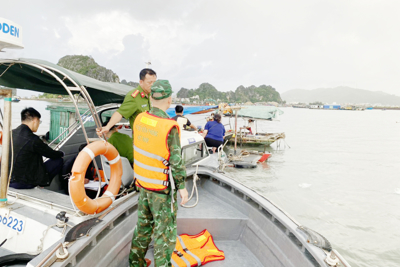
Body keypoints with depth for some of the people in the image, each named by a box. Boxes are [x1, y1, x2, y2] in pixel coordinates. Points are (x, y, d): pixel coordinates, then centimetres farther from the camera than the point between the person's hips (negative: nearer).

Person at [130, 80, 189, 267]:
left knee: (144, 224, 23)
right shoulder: (170, 127, -24)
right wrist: (182, 186, -9)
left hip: (143, 182, 7)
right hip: (162, 188, -7)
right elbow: (176, 161, -20)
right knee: (165, 230, 10)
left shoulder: (140, 119, -4)